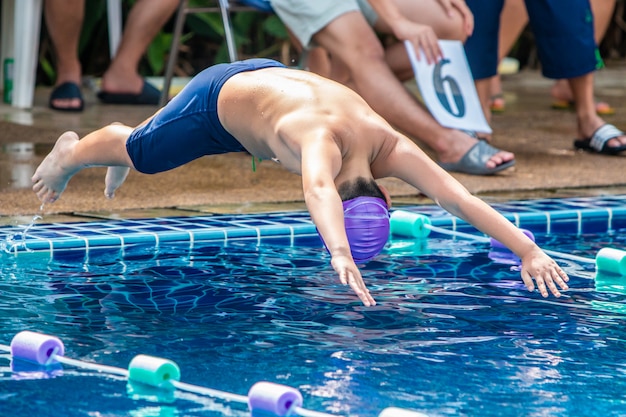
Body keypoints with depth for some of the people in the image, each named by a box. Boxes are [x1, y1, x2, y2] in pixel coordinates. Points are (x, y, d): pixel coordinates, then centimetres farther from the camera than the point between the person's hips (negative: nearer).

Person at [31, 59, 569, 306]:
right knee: (142, 152, 21)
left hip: (273, 79, 6)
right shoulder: (323, 141, -50)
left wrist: (528, 249, -50)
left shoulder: (390, 148, -37)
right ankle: (70, 154, 54)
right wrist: (340, 254, -89)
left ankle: (123, 148, 68)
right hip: (223, 93, -6)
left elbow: (460, 197, -41)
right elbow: (318, 191, -72)